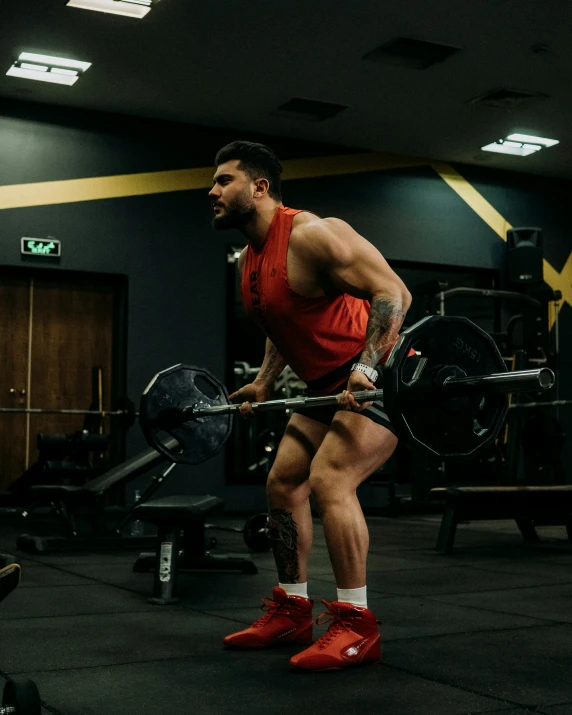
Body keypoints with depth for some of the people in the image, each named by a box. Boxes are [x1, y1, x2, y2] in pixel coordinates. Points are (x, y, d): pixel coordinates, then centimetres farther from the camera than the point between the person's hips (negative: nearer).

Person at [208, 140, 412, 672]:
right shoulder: (250, 259, 9)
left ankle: (355, 625, -12)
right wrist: (263, 383, 16)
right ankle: (292, 610, 20)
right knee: (282, 484, 9)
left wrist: (367, 369, -35)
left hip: (378, 379, -10)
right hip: (330, 386, 10)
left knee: (329, 481, -23)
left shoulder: (310, 235, -21)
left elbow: (393, 292, -25)